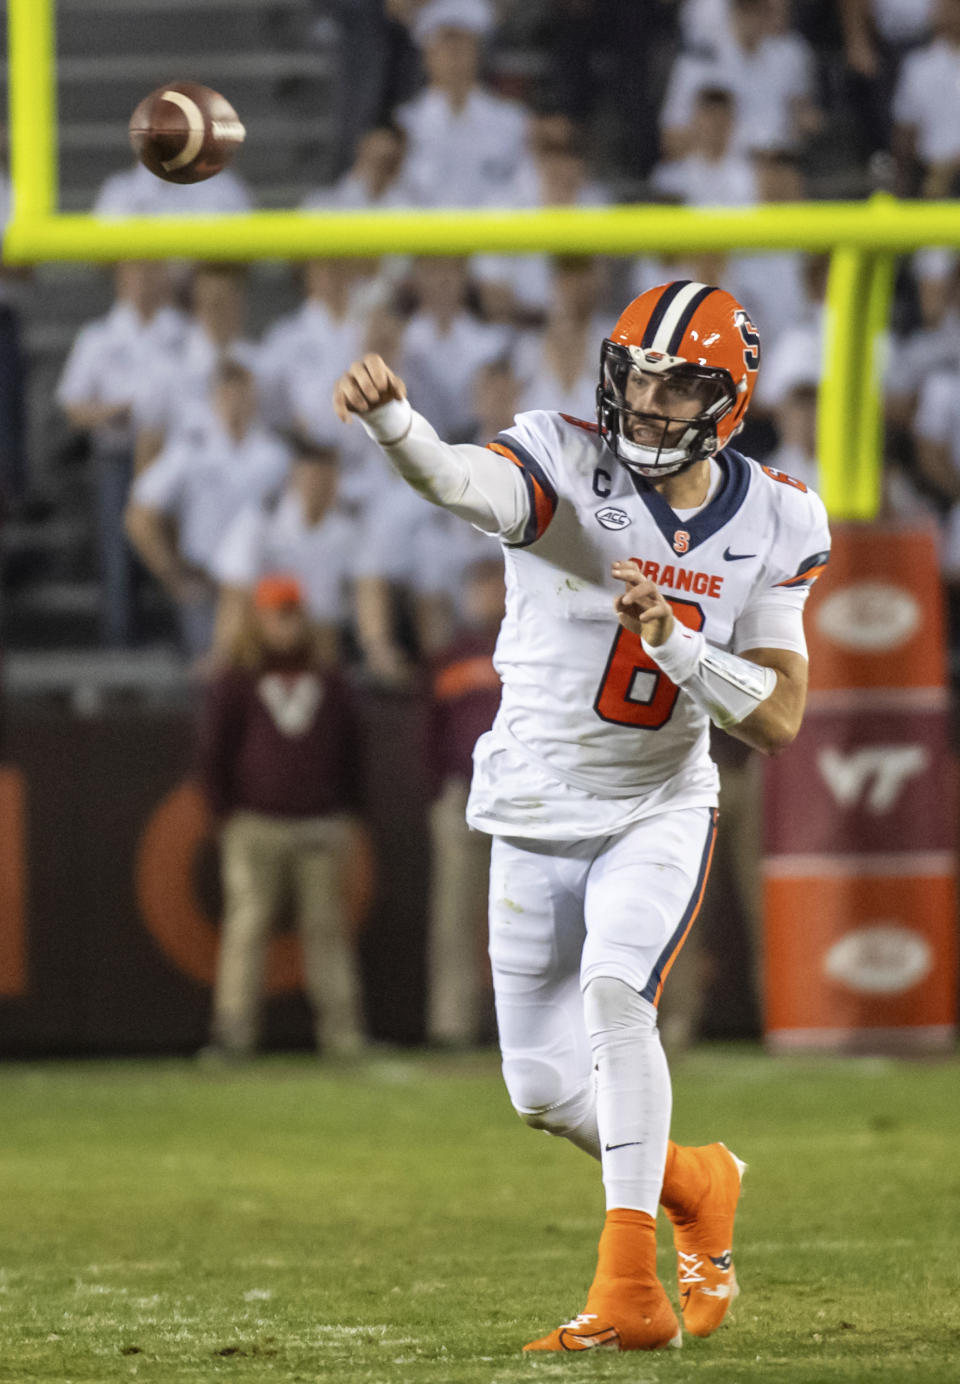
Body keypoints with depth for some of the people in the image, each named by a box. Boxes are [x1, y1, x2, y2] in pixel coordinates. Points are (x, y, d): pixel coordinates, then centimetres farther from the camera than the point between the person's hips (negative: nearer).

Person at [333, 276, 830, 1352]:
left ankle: (630, 1290, -29)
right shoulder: (567, 467, -15)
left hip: (659, 810, -1)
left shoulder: (770, 527, -8)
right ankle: (697, 1186, 38)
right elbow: (465, 481, -40)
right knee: (545, 1090, 8)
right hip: (536, 818, 1)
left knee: (613, 992, -28)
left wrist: (674, 640, -27)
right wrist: (389, 417, -62)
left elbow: (779, 721, -10)